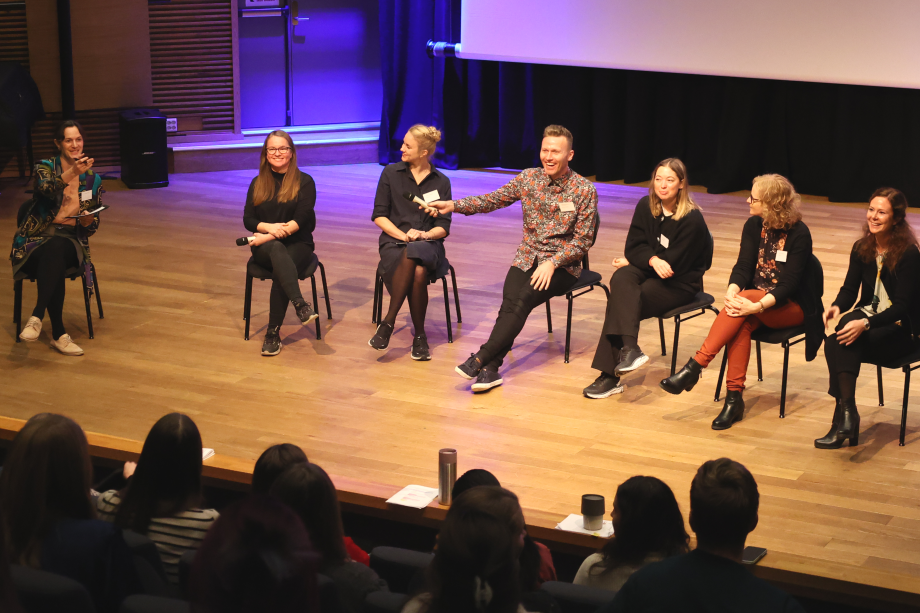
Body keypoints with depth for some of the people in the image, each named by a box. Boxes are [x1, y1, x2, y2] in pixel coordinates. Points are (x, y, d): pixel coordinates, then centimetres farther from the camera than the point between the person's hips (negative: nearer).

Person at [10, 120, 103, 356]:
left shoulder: (92, 178, 11)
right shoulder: (45, 168, 2)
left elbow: (92, 227, 13)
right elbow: (48, 189, -24)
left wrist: (88, 221, -12)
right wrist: (72, 172, -41)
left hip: (69, 241, 2)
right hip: (36, 240, -2)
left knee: (56, 248, -37)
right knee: (53, 260, -38)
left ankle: (37, 317, -41)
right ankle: (59, 334, -39)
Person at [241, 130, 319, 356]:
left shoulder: (304, 182, 3)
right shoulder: (258, 184, 13)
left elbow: (301, 219, -9)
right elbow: (248, 219, 6)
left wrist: (268, 235, -17)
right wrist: (269, 227, -16)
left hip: (297, 244, -1)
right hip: (264, 245, 1)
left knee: (280, 272, -34)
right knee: (276, 249, -37)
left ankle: (273, 333, -27)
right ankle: (300, 304, -53)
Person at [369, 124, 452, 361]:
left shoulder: (441, 182, 8)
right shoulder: (391, 173, 7)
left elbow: (443, 227, 4)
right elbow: (379, 216, 4)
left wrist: (424, 235, -17)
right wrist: (403, 235, -12)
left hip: (428, 244, 0)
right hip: (394, 242, 0)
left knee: (413, 255, -38)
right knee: (417, 272, -36)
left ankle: (388, 322, -29)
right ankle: (419, 336, -24)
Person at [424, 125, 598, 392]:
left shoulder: (585, 190, -6)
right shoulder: (528, 178, 5)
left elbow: (583, 240, -6)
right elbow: (493, 199, 4)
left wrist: (553, 263, -19)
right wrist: (454, 205, -11)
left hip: (562, 265, -3)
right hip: (526, 259, 3)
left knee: (523, 300, -29)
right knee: (510, 301, -26)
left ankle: (481, 359, -31)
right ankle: (490, 369, -33)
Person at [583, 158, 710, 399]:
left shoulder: (692, 219, -16)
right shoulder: (646, 206, 3)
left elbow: (674, 264, -17)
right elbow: (633, 246, 0)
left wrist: (632, 261, -10)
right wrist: (653, 260, -23)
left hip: (680, 284, -5)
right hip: (647, 271, 5)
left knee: (620, 300, -27)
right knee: (621, 278, -31)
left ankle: (610, 375, -27)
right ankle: (630, 348, -40)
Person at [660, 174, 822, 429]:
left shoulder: (799, 233, -14)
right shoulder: (754, 226, 3)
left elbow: (789, 283, -20)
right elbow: (743, 267, -3)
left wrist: (757, 306, -33)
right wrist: (731, 293, -25)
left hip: (791, 307, -4)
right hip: (755, 302, 4)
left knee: (743, 304, -34)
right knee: (741, 323, -32)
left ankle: (694, 367, -35)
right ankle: (734, 397, -34)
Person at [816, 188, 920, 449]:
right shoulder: (862, 248, 4)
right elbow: (850, 289, 5)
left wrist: (865, 324, -33)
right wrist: (837, 307, -19)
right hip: (868, 315, 5)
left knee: (842, 343, -31)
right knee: (837, 343, -29)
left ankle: (844, 414, -28)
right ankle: (847, 411, -32)